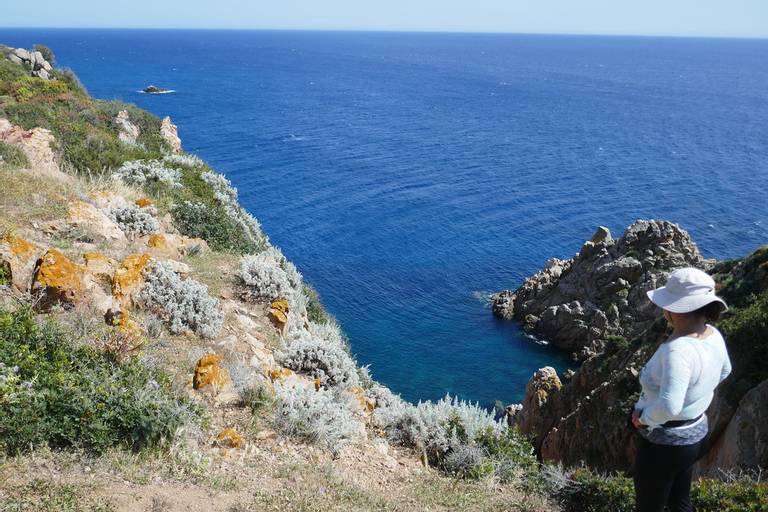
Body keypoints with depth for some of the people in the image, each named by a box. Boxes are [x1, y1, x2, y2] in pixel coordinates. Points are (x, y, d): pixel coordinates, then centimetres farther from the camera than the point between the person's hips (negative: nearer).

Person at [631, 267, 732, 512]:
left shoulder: (678, 350, -35)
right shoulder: (713, 335, -7)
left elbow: (668, 407, -43)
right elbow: (724, 371, 14)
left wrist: (643, 418, -24)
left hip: (664, 444, -8)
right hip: (695, 434, 8)